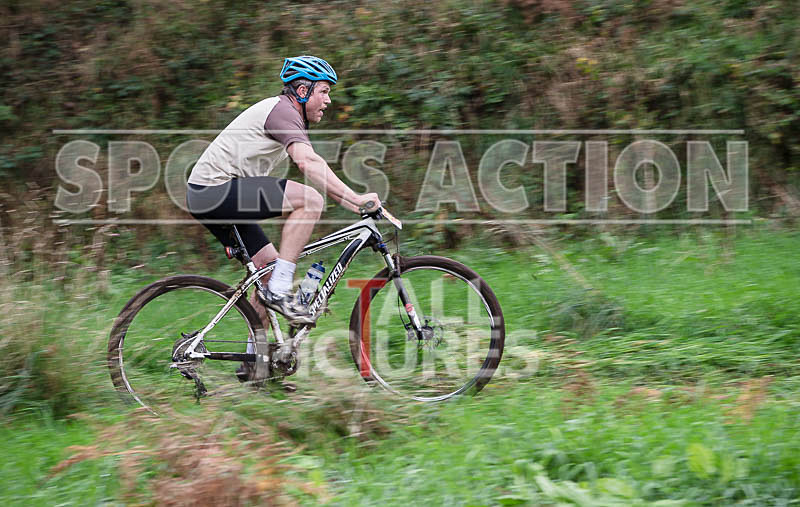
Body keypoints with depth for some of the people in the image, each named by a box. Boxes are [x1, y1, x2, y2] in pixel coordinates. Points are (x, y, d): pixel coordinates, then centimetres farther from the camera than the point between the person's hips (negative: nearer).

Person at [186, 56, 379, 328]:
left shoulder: (286, 113, 21)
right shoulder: (283, 110, -11)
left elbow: (312, 167, 22)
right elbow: (307, 162, -26)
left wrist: (354, 203, 13)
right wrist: (355, 198, -28)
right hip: (217, 190, -11)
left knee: (270, 267, 12)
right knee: (310, 200, -19)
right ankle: (278, 291, -17)